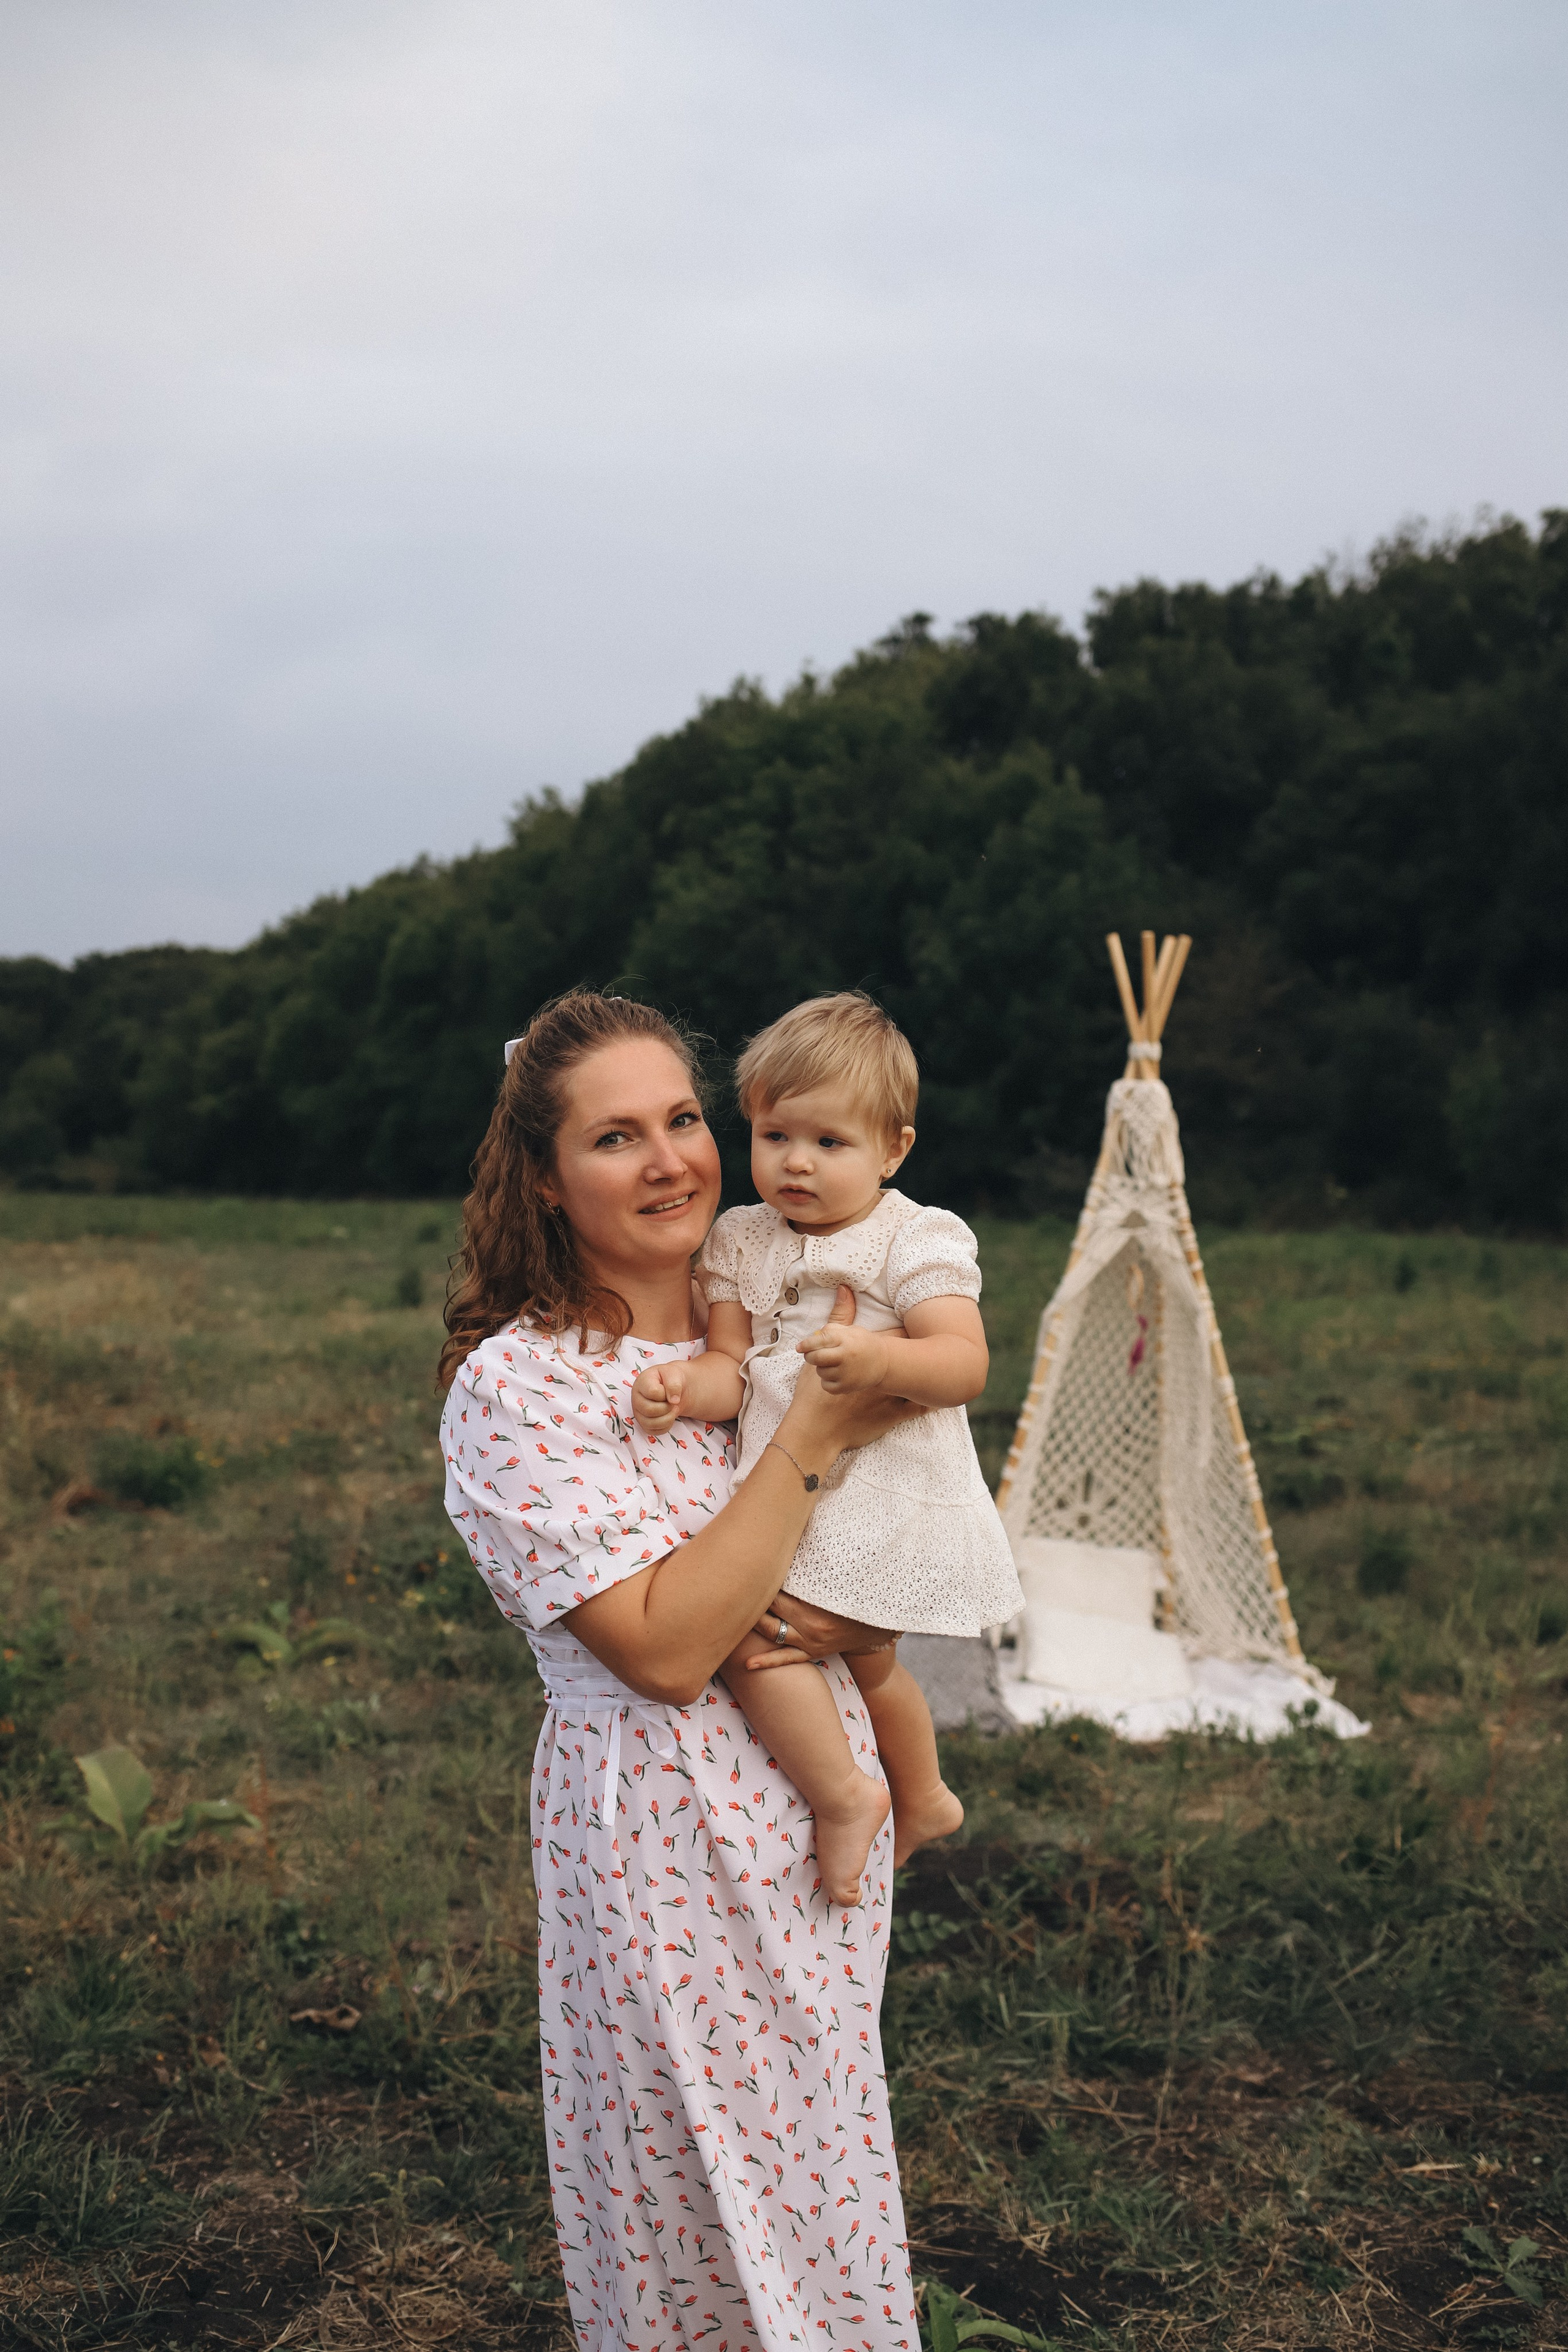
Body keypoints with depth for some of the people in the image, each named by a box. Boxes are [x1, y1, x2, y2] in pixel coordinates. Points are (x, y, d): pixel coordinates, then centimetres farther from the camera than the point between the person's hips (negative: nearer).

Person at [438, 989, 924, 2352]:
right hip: (662, 1839, -6)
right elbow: (664, 1647, -23)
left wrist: (856, 1613, -11)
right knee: (705, 2205, 9)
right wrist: (812, 1440, -22)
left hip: (824, 1813, 6)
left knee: (826, 2182, 20)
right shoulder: (518, 1384, -16)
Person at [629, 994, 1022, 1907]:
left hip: (887, 1499, -7)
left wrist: (878, 1359, -39)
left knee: (748, 1626, -19)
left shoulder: (917, 1240, -10)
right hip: (789, 1492, 7)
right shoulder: (741, 1244, 6)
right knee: (863, 1658, 25)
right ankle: (923, 1797, 49)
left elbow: (966, 1365, -21)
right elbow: (733, 1369, 0)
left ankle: (843, 1794, -4)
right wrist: (688, 1386, -23)